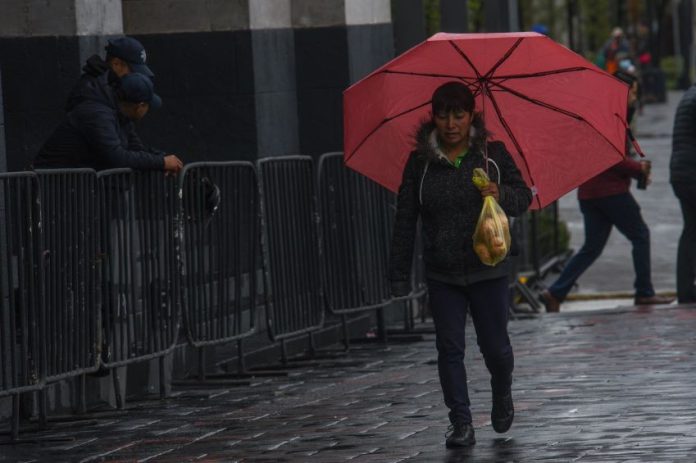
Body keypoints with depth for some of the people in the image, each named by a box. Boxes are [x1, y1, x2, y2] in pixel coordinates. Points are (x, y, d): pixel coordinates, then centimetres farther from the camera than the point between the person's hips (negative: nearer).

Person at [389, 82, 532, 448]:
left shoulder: (493, 154, 0)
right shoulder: (420, 162, 0)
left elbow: (523, 196, 5)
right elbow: (405, 221, 2)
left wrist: (502, 195, -20)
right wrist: (400, 275, 0)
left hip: (487, 270, -1)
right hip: (442, 274, 1)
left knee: (494, 345, 6)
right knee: (449, 348, -2)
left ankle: (502, 394, 37)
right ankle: (461, 423, 3)